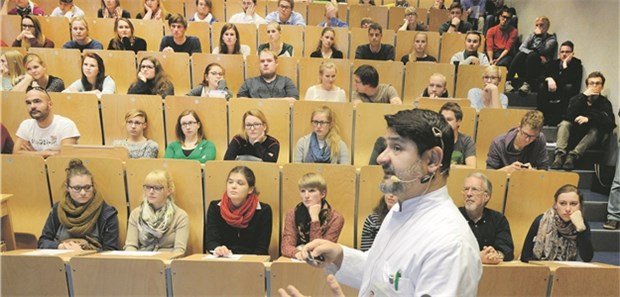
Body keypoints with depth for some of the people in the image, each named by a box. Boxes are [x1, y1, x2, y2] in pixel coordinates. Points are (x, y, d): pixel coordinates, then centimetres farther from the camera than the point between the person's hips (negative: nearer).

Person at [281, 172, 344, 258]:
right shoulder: (292, 214, -2)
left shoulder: (335, 218, -9)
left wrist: (315, 219, -19)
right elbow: (285, 246, -11)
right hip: (297, 262, 2)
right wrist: (297, 253, -31)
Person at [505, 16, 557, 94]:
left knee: (532, 56, -31)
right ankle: (508, 82, -37)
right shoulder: (532, 35, 18)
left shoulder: (552, 39, 7)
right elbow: (521, 48, -2)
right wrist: (538, 55, -14)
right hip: (525, 68, 3)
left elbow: (544, 52, -14)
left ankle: (527, 84, -41)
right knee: (520, 54, -25)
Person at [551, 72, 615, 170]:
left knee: (596, 130, -31)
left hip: (590, 139, -1)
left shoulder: (605, 103, -1)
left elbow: (610, 125, -17)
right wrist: (583, 96, -21)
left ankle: (573, 156, -47)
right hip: (573, 135, 1)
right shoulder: (577, 98, 2)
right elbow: (568, 117, -18)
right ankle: (560, 155, -45)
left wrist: (589, 119, -31)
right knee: (564, 123, -25)